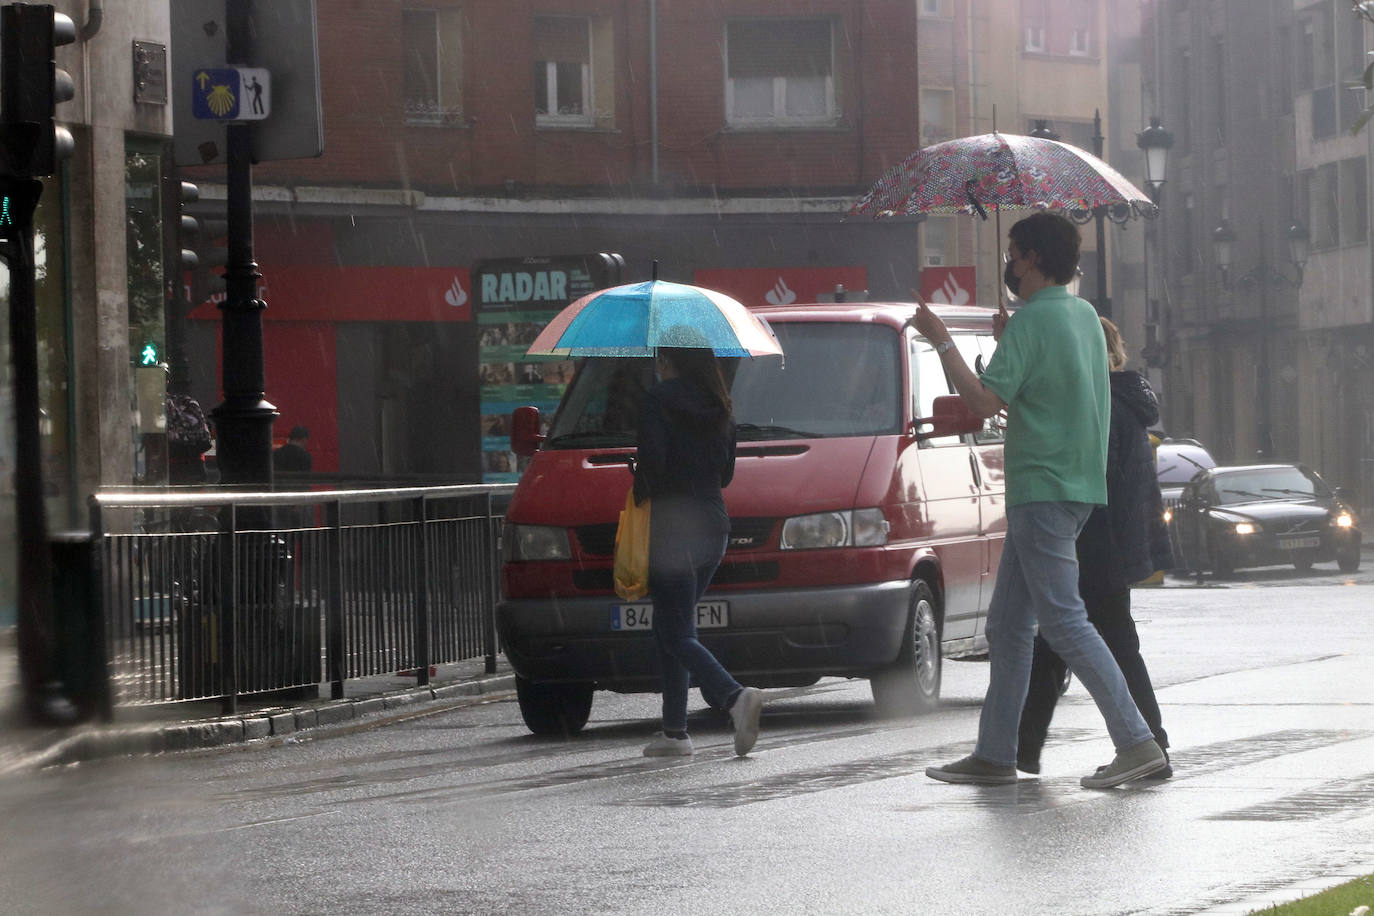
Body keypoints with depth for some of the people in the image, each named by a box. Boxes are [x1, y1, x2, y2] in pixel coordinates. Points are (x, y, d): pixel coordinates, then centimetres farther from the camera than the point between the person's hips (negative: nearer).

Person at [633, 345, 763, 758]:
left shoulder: (658, 401, -9)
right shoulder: (719, 409, 12)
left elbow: (652, 461, -18)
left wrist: (642, 493, 2)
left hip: (673, 527, -7)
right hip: (713, 526, 7)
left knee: (677, 634, -6)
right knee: (670, 628, 16)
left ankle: (736, 697, -28)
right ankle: (674, 731, 16)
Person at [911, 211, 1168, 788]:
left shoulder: (1032, 320, -14)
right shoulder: (1083, 315, 15)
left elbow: (985, 401, -20)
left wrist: (941, 341, -12)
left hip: (1043, 490, -10)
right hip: (1074, 486, 10)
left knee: (1063, 621, -11)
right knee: (1007, 626, 12)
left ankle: (1137, 743, -15)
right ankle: (994, 755, 14)